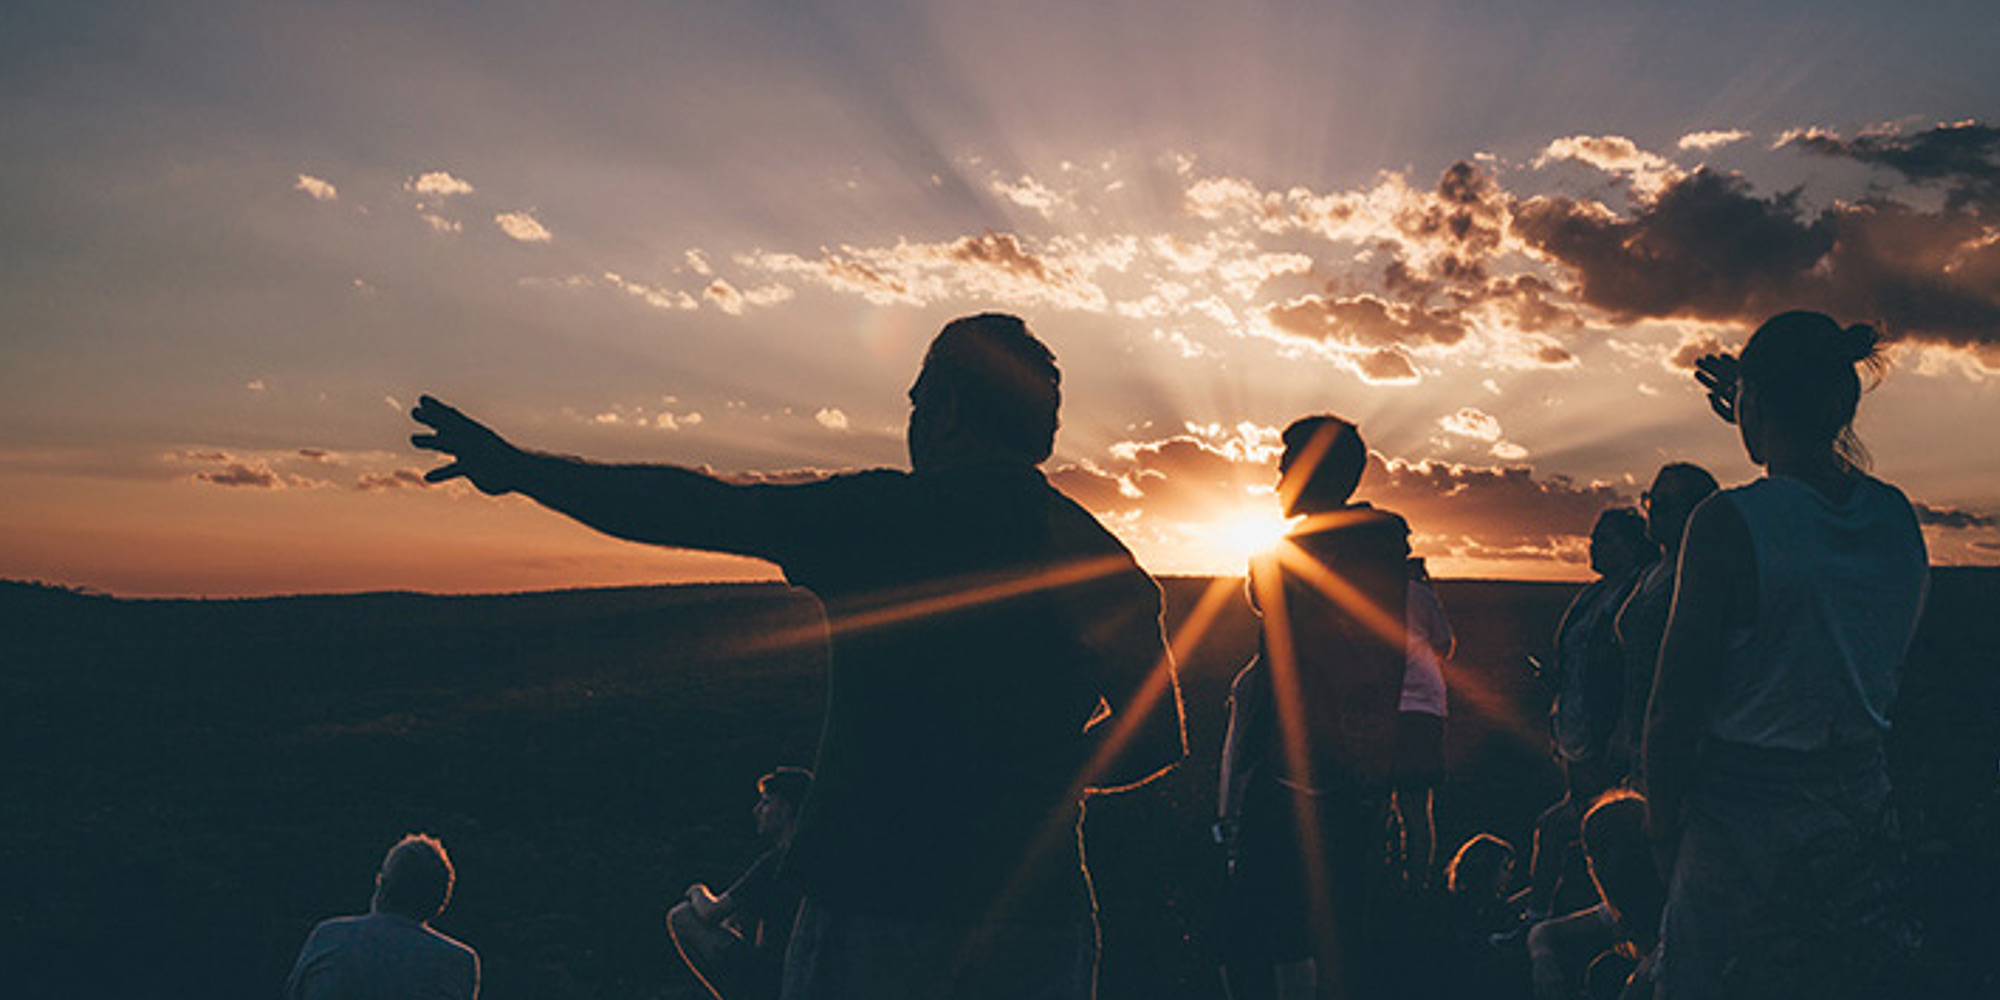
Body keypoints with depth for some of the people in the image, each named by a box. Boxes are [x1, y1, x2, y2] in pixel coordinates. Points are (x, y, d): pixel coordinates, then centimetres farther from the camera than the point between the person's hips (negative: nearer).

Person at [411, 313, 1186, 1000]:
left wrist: (520, 470, 11)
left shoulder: (882, 515, -6)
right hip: (1042, 928, 4)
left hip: (875, 909, -3)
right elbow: (1155, 744, 11)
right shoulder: (1103, 562, 4)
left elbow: (693, 509, -1)